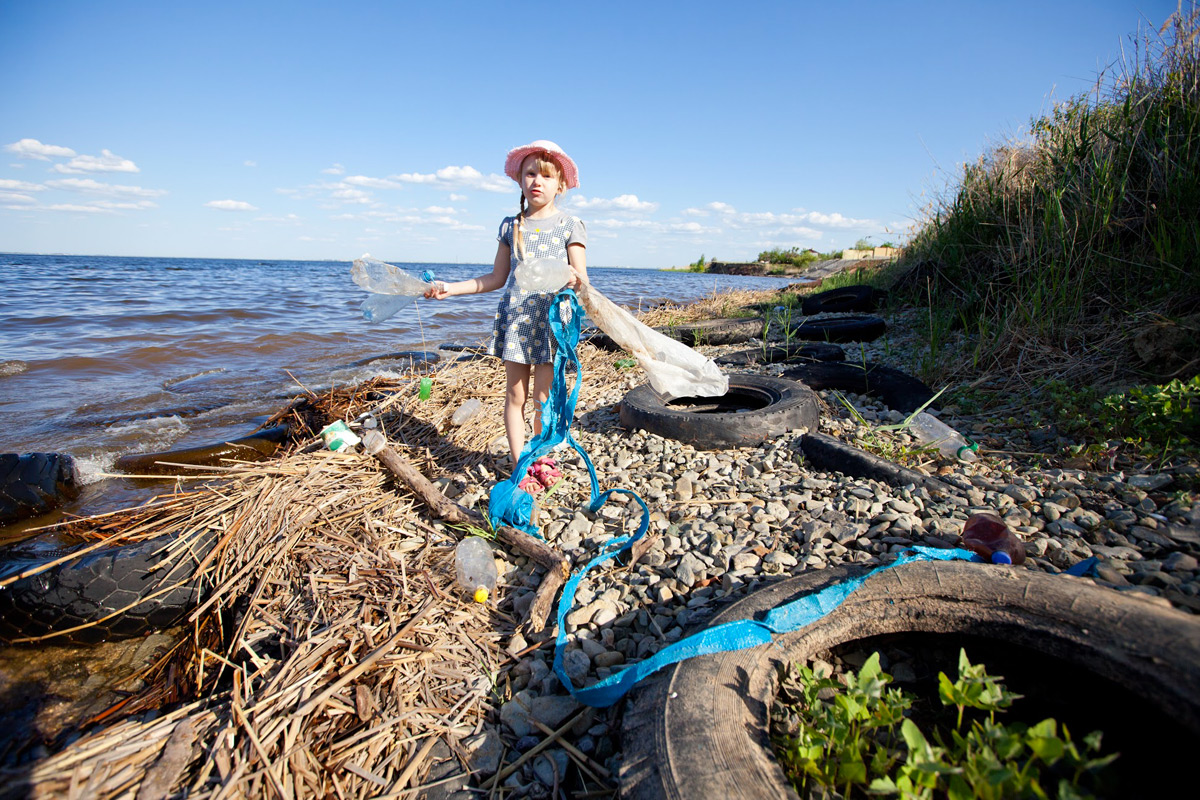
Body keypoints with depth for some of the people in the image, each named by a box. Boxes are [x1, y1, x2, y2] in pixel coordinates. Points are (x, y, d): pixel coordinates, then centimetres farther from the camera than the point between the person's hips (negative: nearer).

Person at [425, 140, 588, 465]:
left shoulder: (570, 225, 2)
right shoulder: (510, 226, 11)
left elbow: (582, 280, -4)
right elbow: (497, 277, 14)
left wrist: (574, 279, -29)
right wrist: (451, 288, 10)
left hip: (551, 319, -3)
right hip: (514, 317, 3)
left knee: (544, 398, 2)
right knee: (515, 395, 3)